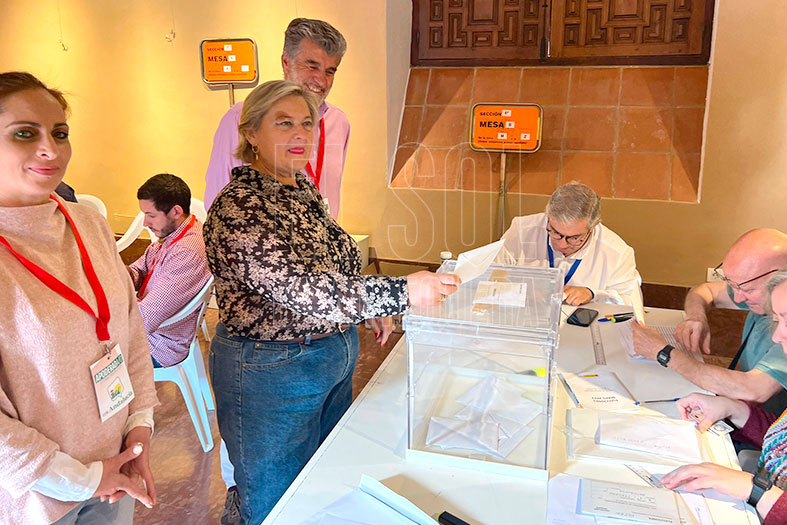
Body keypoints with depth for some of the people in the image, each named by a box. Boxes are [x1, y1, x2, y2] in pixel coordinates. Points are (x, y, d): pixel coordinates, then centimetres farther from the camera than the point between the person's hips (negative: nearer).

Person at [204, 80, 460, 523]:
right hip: (272, 374, -8)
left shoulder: (303, 187, 4)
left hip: (336, 360, 9)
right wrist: (400, 292, -40)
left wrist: (368, 309, 9)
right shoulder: (238, 208, -23)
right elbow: (296, 288, -35)